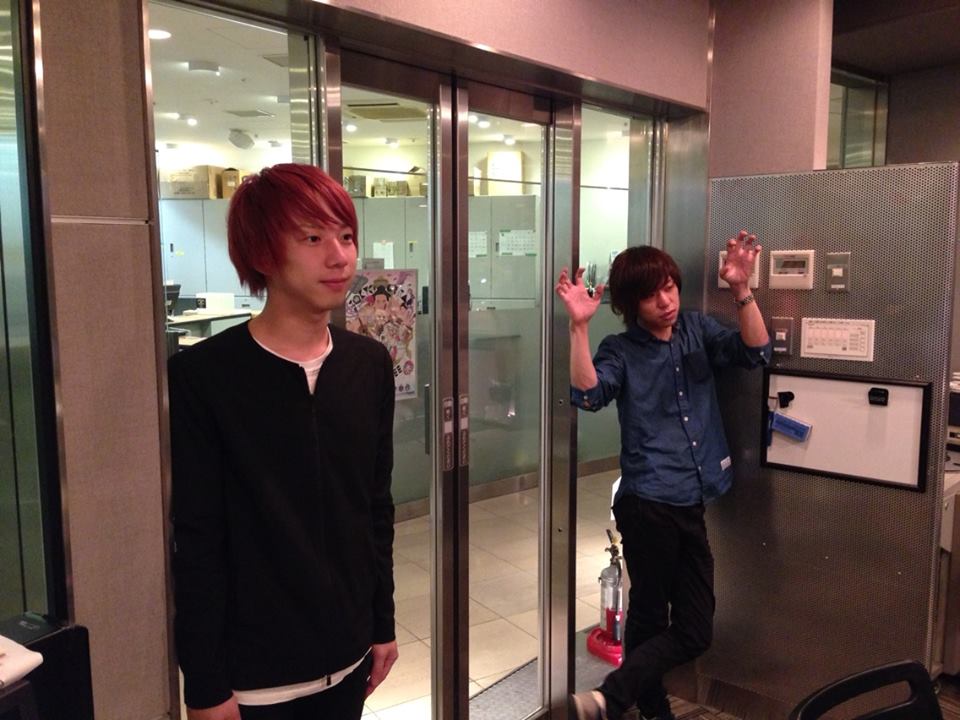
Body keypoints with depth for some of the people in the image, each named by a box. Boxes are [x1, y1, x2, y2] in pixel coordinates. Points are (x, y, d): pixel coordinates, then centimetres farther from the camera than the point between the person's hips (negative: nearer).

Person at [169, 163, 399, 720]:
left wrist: (383, 623, 9)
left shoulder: (370, 364, -1)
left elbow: (378, 508, 5)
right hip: (254, 674, -4)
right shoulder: (202, 376, -16)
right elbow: (197, 545, -13)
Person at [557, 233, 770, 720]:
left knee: (694, 628, 11)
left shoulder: (697, 330, 9)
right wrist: (579, 325, -29)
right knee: (649, 616, 6)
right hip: (648, 505, -5)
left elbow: (754, 352, -4)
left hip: (691, 504, 6)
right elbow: (587, 394, -21)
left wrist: (741, 290, -16)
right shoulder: (621, 351, -4)